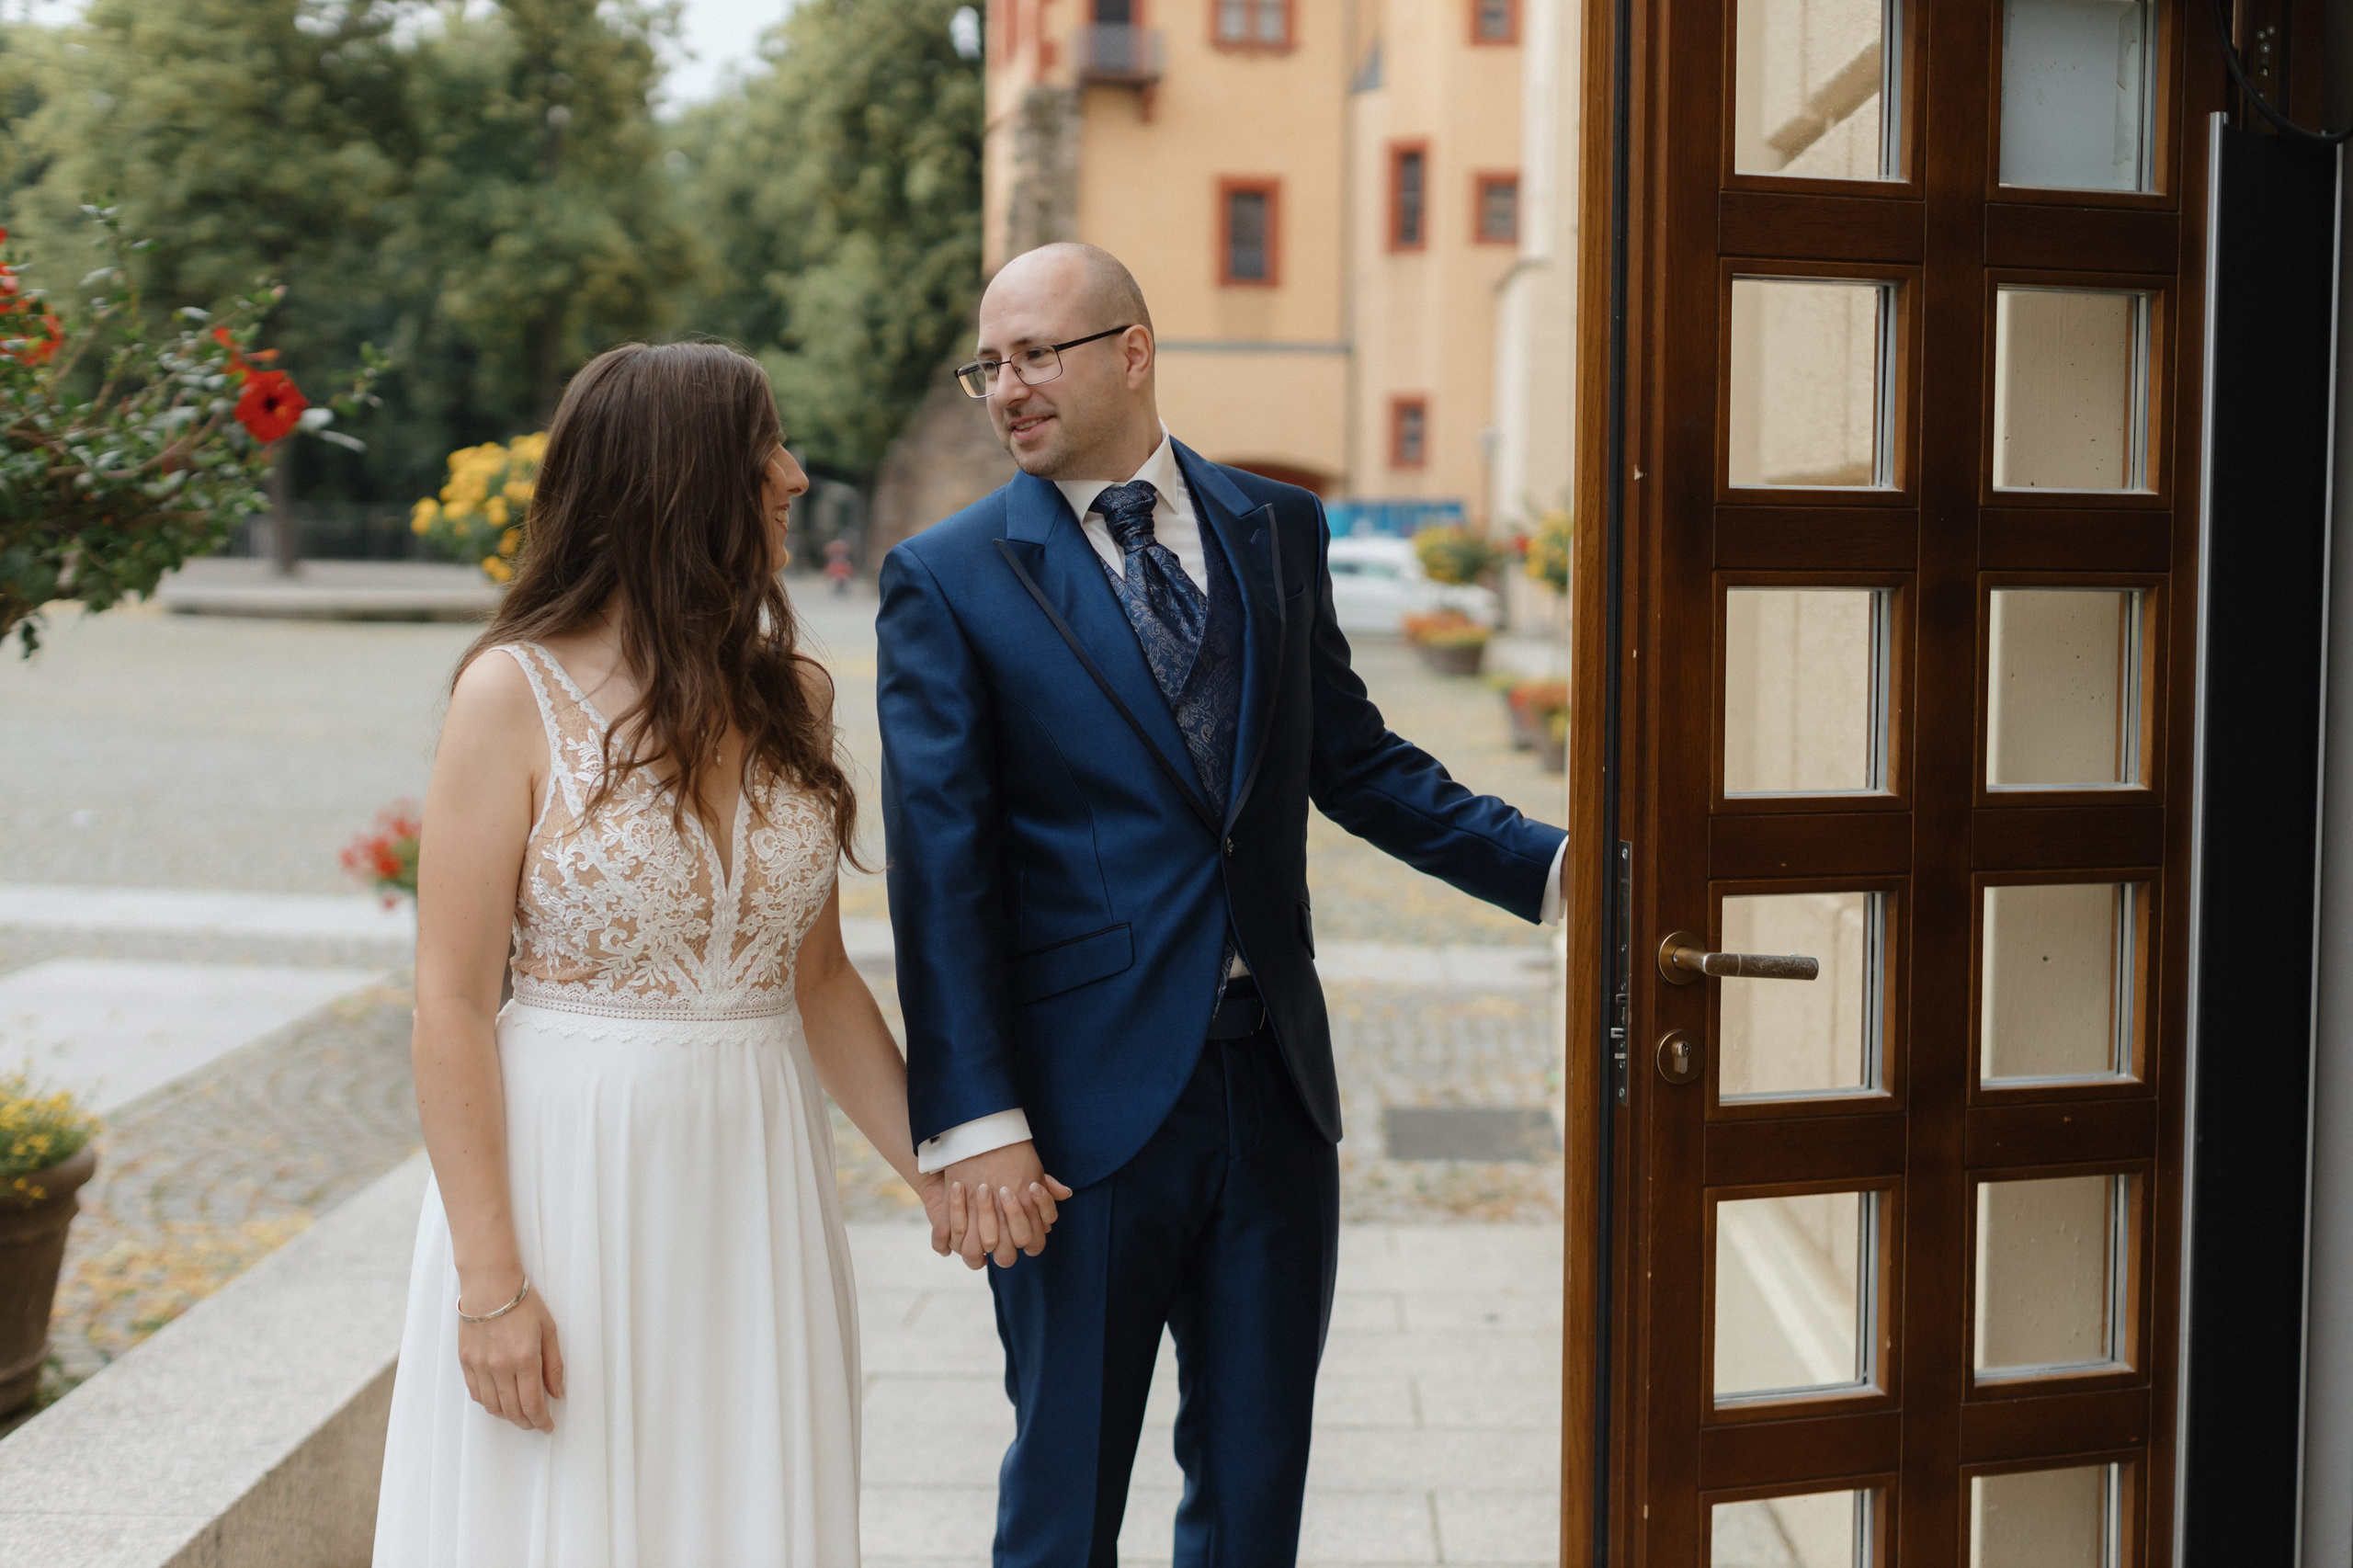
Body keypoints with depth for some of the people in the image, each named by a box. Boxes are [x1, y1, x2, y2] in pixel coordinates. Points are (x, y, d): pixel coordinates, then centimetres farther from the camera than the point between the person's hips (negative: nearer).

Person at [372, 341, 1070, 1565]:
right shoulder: (517, 694, -9)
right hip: (571, 1176, -4)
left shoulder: (791, 697, 6)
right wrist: (491, 1280, -13)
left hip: (751, 1185, 5)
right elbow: (452, 1006, -10)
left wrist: (932, 1168, 5)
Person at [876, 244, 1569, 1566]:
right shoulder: (946, 580, -4)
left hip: (1275, 1091, 4)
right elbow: (941, 870, -8)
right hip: (1088, 1103, -3)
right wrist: (974, 1124, -14)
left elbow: (1352, 760, 14)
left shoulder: (1277, 529, 8)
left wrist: (1553, 864, 2)